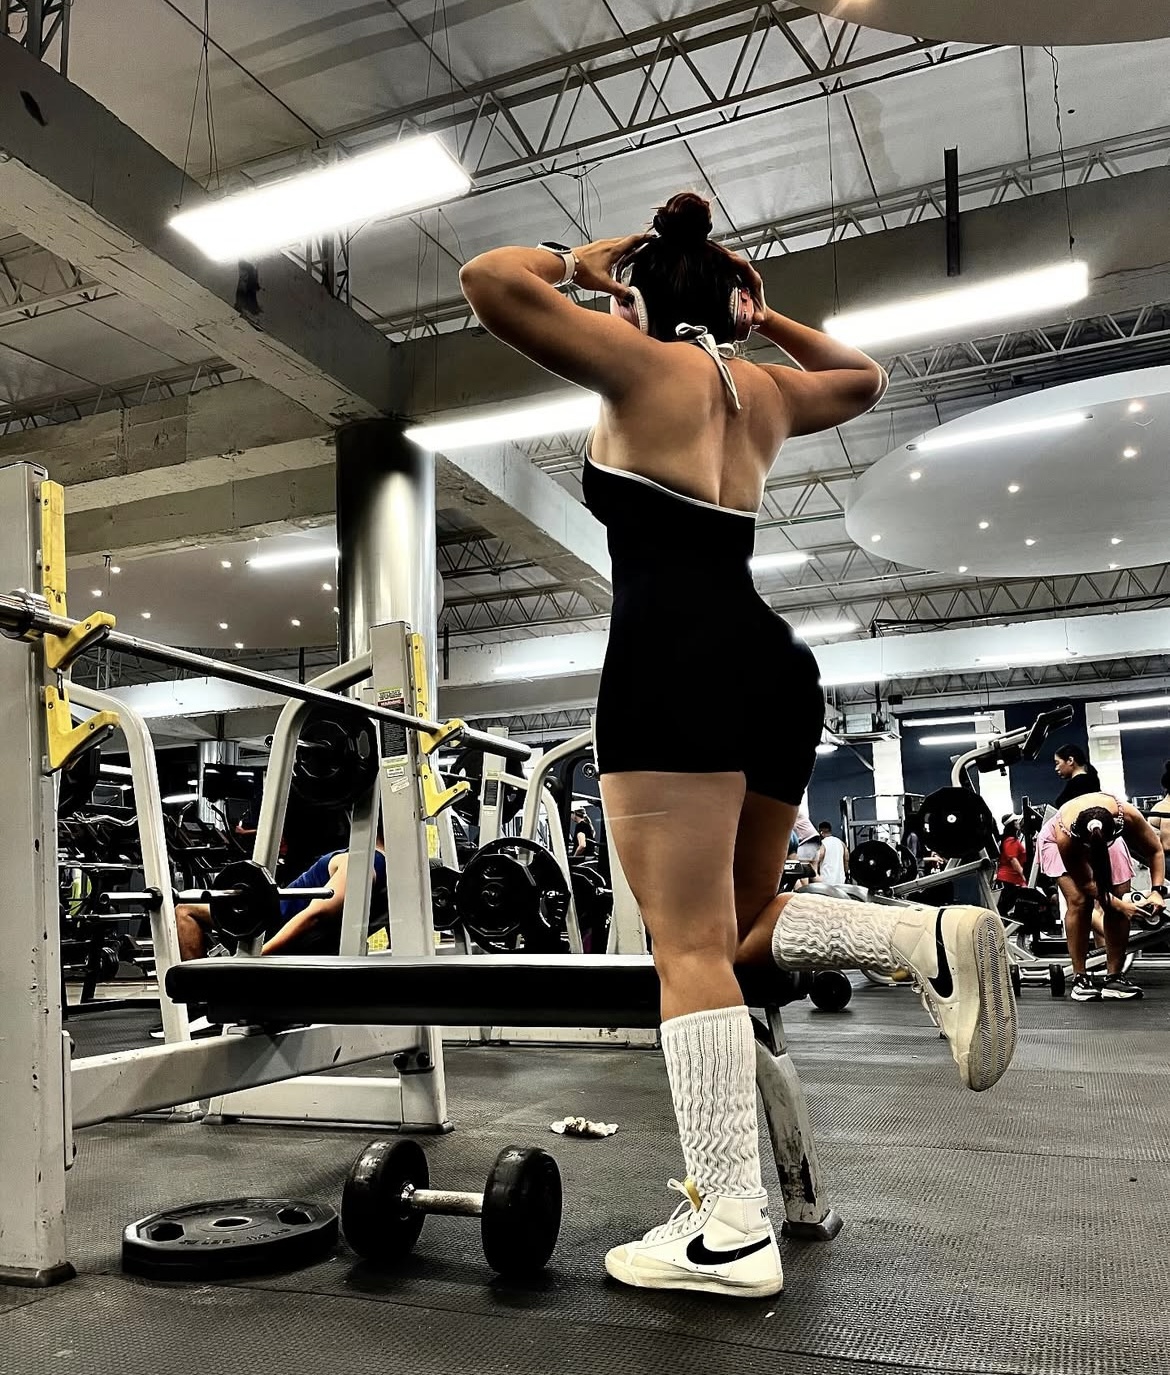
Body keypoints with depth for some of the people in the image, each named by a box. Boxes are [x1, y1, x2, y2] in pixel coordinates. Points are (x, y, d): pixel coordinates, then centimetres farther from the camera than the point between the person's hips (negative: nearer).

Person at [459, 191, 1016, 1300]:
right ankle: (932, 937, -5)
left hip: (673, 661, -7)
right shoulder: (766, 388, 22)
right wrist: (760, 315, 36)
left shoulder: (641, 360, 5)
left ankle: (730, 1232, -9)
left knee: (688, 947, -9)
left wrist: (578, 264, 17)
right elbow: (863, 376, 43)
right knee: (742, 920, 18)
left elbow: (489, 280, 1)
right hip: (771, 663, 7)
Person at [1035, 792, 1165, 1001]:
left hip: (1106, 836, 3)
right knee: (1078, 900, -21)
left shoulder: (1128, 816, -39)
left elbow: (1154, 850, -19)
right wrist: (1119, 905, -32)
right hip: (1054, 840, -3)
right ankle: (1079, 979, -12)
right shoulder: (1065, 836, -41)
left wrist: (1157, 891, -28)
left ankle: (1115, 976, -1)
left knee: (1120, 896, -11)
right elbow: (1086, 883, -26)